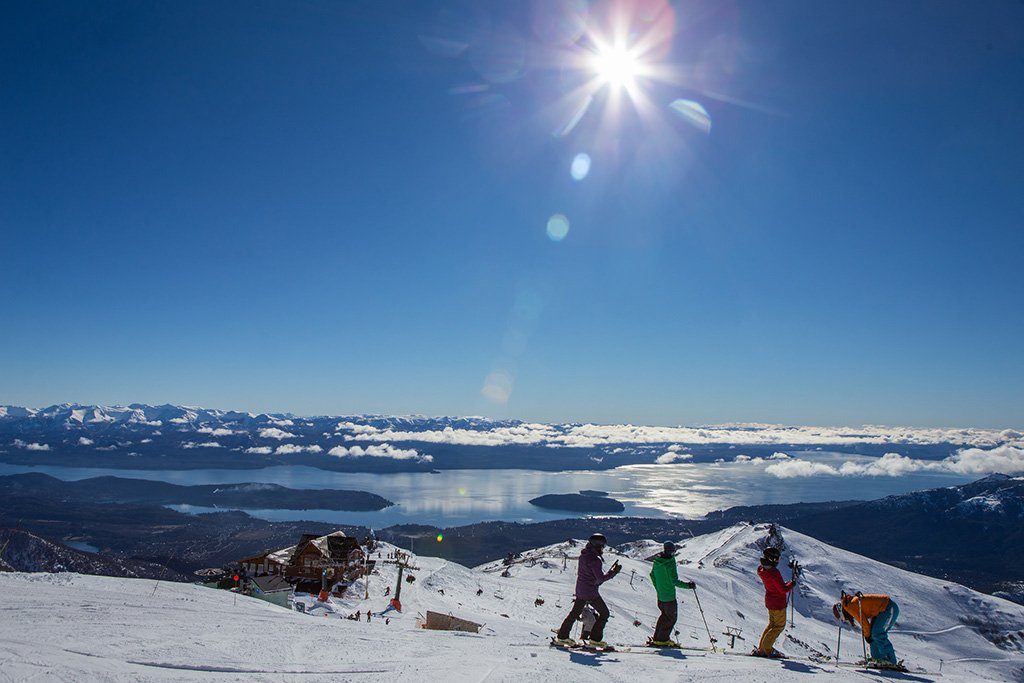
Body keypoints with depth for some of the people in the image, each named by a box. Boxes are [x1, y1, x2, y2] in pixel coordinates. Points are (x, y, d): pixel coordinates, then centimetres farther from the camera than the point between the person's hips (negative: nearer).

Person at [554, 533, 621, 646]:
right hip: (590, 592, -8)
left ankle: (562, 636, 22)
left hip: (580, 589, 8)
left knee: (575, 613, 19)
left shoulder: (583, 554, 5)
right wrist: (613, 572, -13)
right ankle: (595, 638, 7)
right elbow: (600, 578, -22)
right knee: (604, 613, 7)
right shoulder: (594, 560, -23)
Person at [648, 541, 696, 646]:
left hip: (660, 595, 7)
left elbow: (652, 575, 11)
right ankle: (662, 639, 15)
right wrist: (688, 585, -14)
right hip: (669, 596, -7)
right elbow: (675, 581, -24)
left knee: (665, 615, 23)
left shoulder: (657, 561, 0)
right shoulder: (670, 563, -25)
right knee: (672, 617, 10)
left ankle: (657, 638, 27)